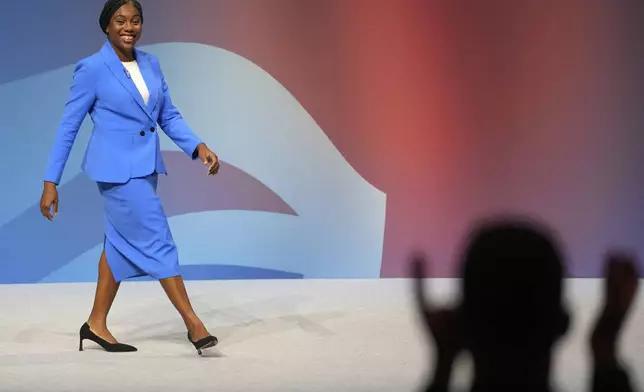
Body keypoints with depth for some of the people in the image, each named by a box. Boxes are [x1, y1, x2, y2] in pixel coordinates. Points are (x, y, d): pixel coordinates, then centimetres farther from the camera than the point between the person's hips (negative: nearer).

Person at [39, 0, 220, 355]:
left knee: (122, 244, 14)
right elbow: (68, 126, -7)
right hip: (118, 169, -7)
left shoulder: (150, 64, 7)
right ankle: (193, 323, 0)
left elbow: (168, 116, 11)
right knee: (156, 242, -6)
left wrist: (198, 146, -6)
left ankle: (96, 324, 26)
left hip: (145, 167, 7)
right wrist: (51, 182, -8)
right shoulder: (92, 68, -11)